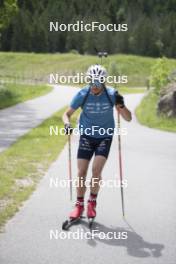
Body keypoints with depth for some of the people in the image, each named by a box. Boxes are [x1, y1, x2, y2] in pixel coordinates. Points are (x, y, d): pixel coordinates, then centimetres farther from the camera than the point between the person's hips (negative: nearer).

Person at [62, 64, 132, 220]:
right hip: (86, 136, 1)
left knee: (96, 169, -17)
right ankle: (79, 205, 14)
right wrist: (67, 124, -24)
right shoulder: (82, 95, -12)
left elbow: (128, 118, -11)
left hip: (104, 137, -1)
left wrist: (121, 105, -30)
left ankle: (92, 202, 4)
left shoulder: (112, 94, -13)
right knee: (81, 172, -3)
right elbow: (67, 114, -2)